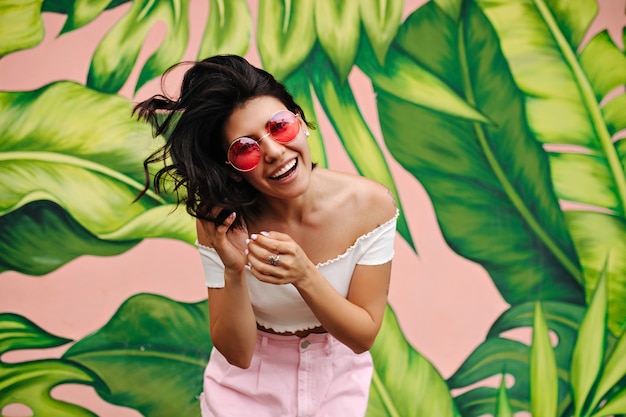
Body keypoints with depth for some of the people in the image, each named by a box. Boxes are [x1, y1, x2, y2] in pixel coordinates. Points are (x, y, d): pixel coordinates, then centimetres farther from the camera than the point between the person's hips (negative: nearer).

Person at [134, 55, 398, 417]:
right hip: (248, 385, 0)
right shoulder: (220, 220, -20)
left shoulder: (370, 205, -21)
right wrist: (234, 274, -34)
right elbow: (237, 353, -16)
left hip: (336, 381, 1)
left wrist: (305, 275, -32)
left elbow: (363, 337, -16)